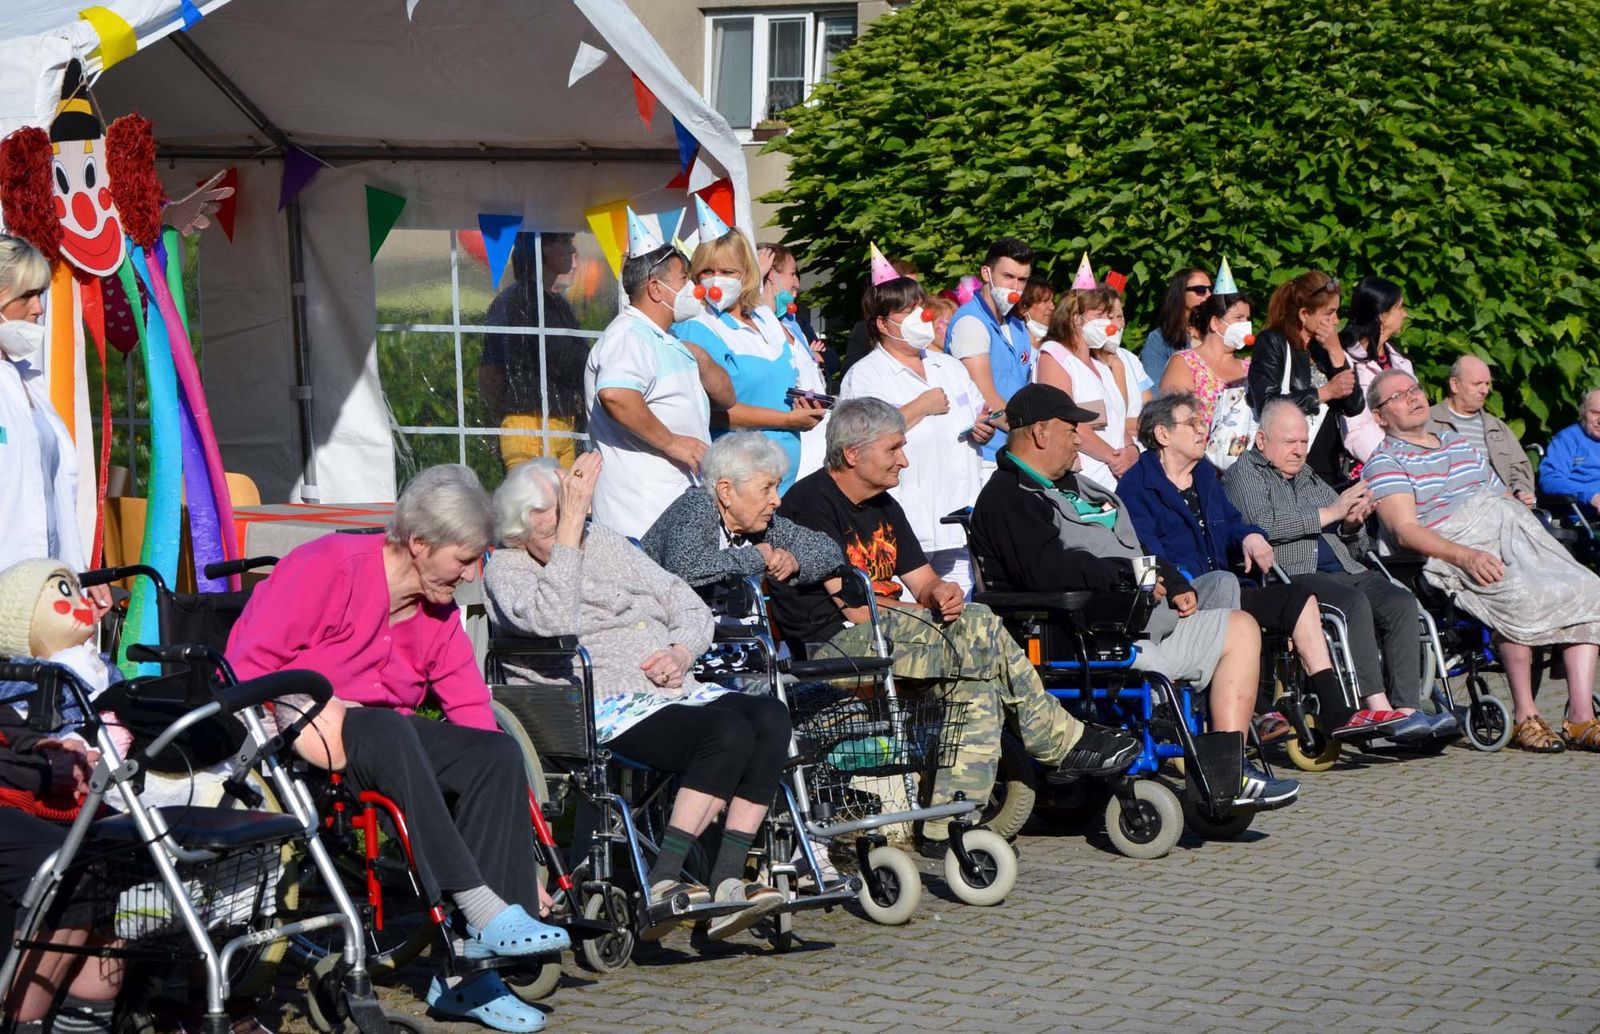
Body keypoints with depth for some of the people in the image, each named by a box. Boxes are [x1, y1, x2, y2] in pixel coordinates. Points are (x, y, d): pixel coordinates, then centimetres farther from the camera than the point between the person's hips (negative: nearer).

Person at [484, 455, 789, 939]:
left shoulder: (604, 541, 22)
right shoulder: (506, 570, 4)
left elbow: (692, 609, 22)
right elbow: (554, 622, -20)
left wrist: (680, 652, -1)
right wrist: (572, 522, -17)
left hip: (678, 692, 7)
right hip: (609, 709, -7)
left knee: (770, 716, -24)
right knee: (729, 732, -32)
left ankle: (726, 880, -28)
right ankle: (664, 883, -30)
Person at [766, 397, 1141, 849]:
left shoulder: (883, 508, 19)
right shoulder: (812, 504, -10)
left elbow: (923, 582, 16)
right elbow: (854, 608, -16)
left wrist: (943, 594, -10)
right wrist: (936, 615, -7)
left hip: (887, 636, 9)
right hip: (830, 646, -9)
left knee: (978, 684, -18)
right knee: (980, 631, -23)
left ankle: (949, 824, -20)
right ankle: (1061, 740, -8)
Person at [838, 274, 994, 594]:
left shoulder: (950, 367, 20)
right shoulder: (865, 375, -3)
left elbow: (979, 418, 26)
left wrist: (984, 430, 2)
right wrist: (921, 407, -13)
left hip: (960, 519, 7)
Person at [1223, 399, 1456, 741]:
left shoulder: (1312, 481, 31)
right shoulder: (1244, 475, 10)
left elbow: (1357, 548, 29)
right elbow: (1264, 524, -12)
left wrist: (1352, 525, 4)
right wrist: (1330, 513, -9)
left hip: (1345, 570, 7)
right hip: (1292, 575, -7)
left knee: (1401, 603, -20)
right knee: (1354, 603, -33)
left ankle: (1407, 710, -30)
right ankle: (1377, 708, -39)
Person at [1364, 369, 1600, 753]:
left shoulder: (1460, 444, 30)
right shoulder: (1384, 462, 6)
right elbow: (1405, 530, -8)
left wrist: (1531, 531, 8)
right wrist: (1465, 556, -23)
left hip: (1512, 534, 7)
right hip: (1449, 552, -7)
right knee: (1520, 595, -35)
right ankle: (1524, 716, -24)